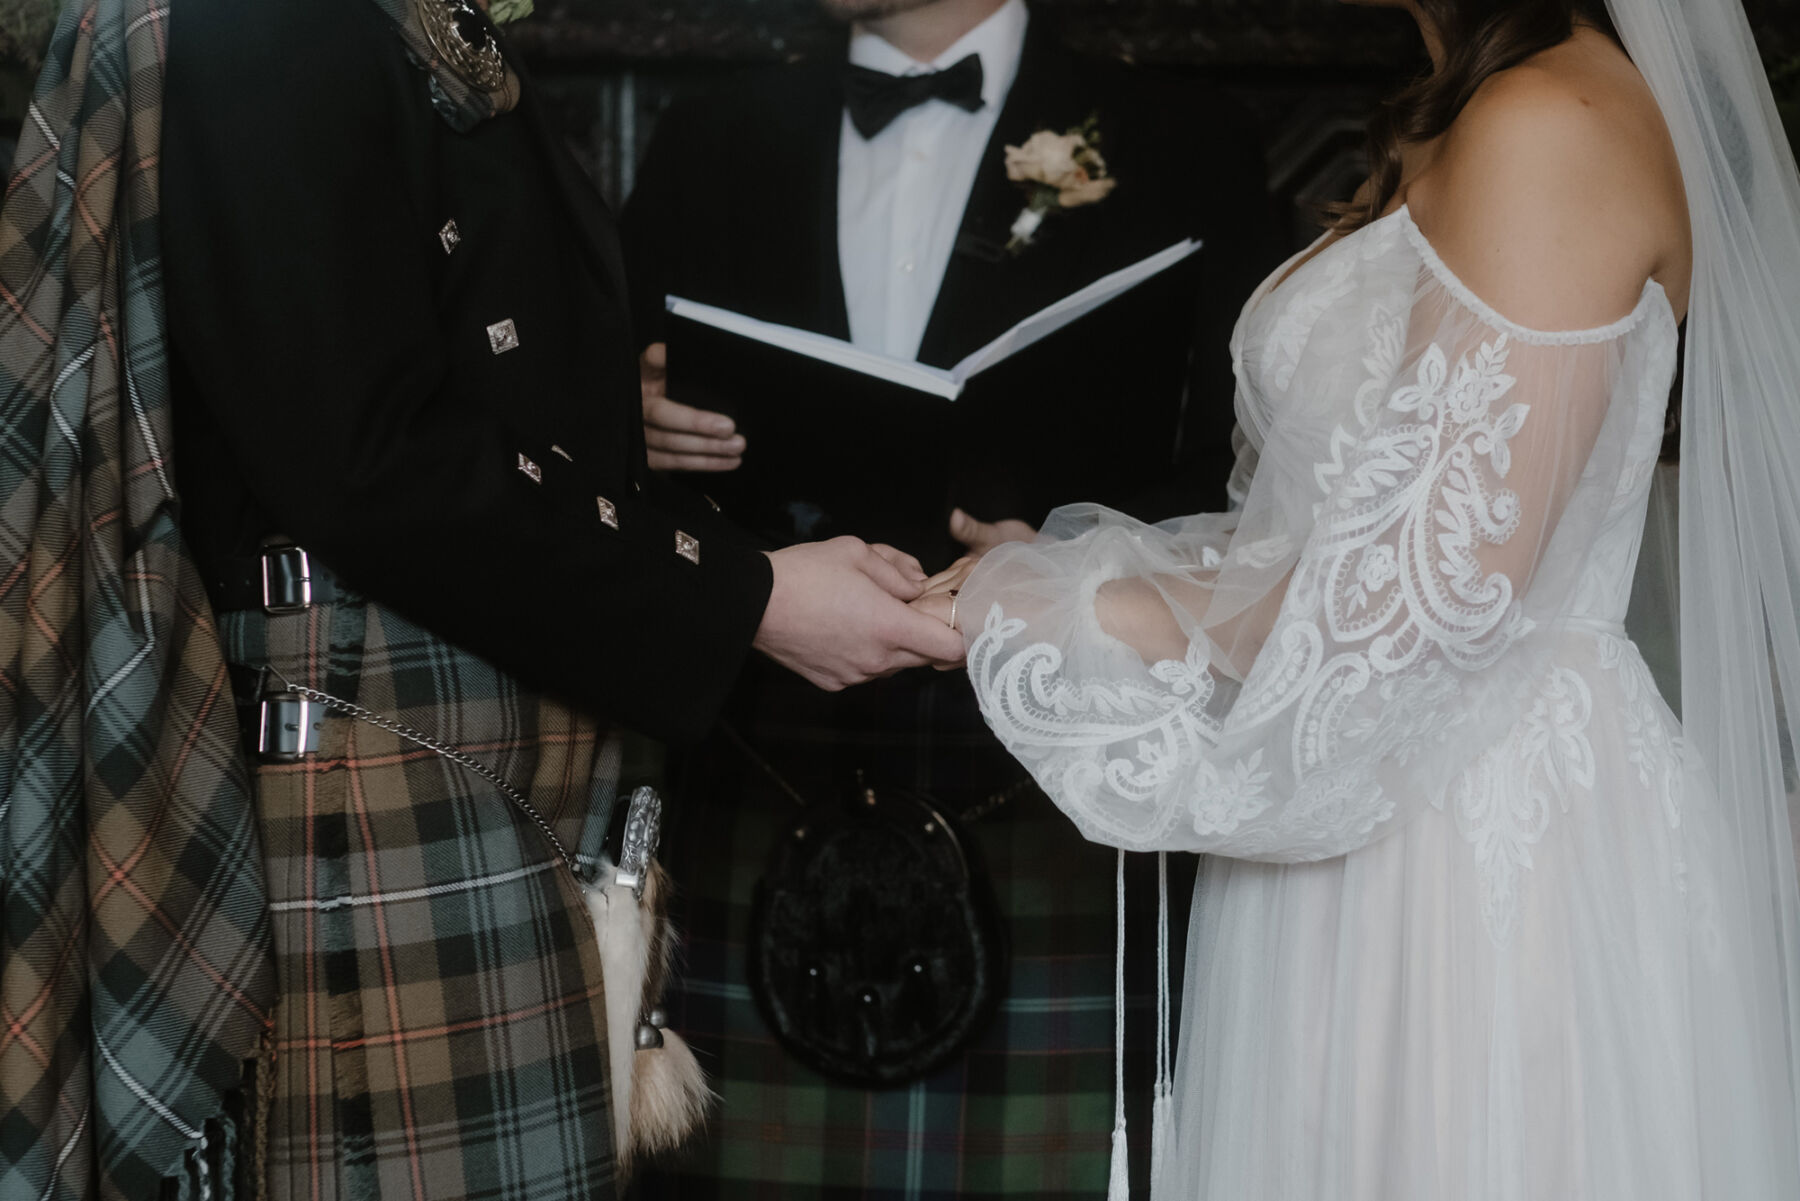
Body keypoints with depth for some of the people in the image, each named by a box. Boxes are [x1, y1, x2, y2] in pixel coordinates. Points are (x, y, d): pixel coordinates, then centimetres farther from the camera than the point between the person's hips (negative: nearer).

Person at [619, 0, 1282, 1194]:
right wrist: (640, 427, -3)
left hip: (1053, 815, -2)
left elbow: (1246, 480, 1)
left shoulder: (1181, 142, 7)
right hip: (760, 815, 2)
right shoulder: (711, 140, 16)